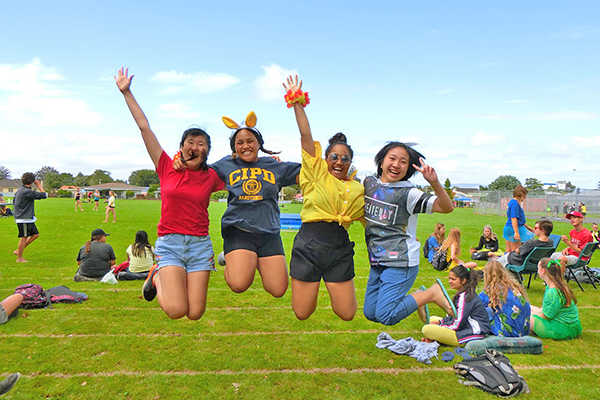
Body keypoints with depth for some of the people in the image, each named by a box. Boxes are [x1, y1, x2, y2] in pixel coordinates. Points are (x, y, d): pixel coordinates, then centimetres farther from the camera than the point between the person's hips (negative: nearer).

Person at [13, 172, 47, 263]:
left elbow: (14, 201, 22)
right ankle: (19, 258, 10)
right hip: (24, 218, -10)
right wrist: (39, 185, -8)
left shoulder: (20, 190, 11)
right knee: (24, 237, -1)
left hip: (28, 218, 10)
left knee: (36, 234, 13)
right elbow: (43, 195, -19)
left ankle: (18, 251, 20)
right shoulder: (27, 191, -20)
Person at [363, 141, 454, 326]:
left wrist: (434, 182, -33)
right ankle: (416, 298, 33)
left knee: (385, 316, -11)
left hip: (401, 262, -6)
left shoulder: (408, 193, -12)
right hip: (377, 262, 7)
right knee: (370, 313, 13)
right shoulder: (369, 182, 4)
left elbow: (447, 207, -19)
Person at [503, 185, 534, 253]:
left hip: (508, 228, 10)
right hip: (513, 229, -10)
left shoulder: (512, 202, 15)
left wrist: (527, 226, 28)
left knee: (508, 251, 13)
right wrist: (516, 232, -24)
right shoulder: (515, 203, -16)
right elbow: (513, 218, -22)